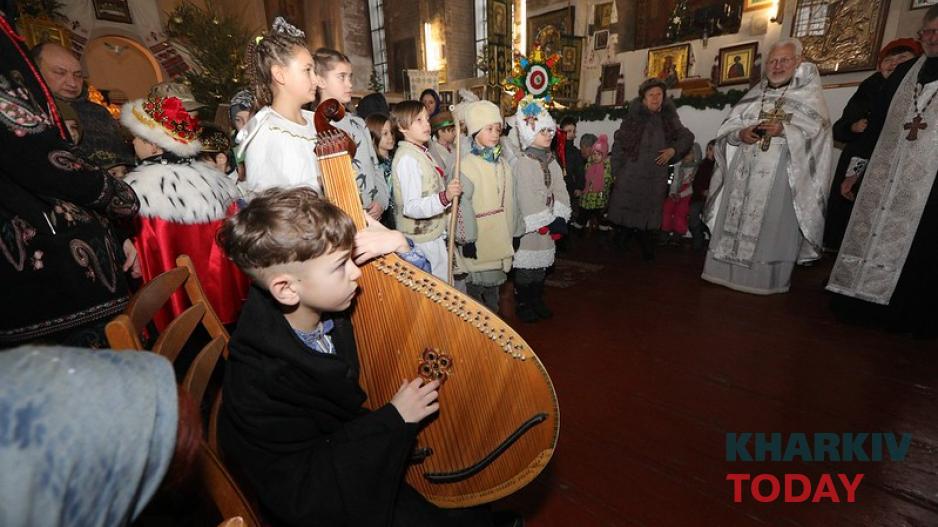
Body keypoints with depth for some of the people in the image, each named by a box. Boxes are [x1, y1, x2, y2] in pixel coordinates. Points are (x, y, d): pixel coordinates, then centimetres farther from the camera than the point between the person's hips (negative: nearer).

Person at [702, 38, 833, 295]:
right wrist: (741, 133, -10)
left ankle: (767, 280, 3)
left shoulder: (809, 91, 7)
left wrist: (784, 129, -19)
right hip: (745, 170, 4)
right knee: (735, 221, 2)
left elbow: (818, 130, -3)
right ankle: (728, 272, 11)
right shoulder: (755, 93, 18)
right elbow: (727, 127, 11)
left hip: (783, 172, -3)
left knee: (774, 226, -5)